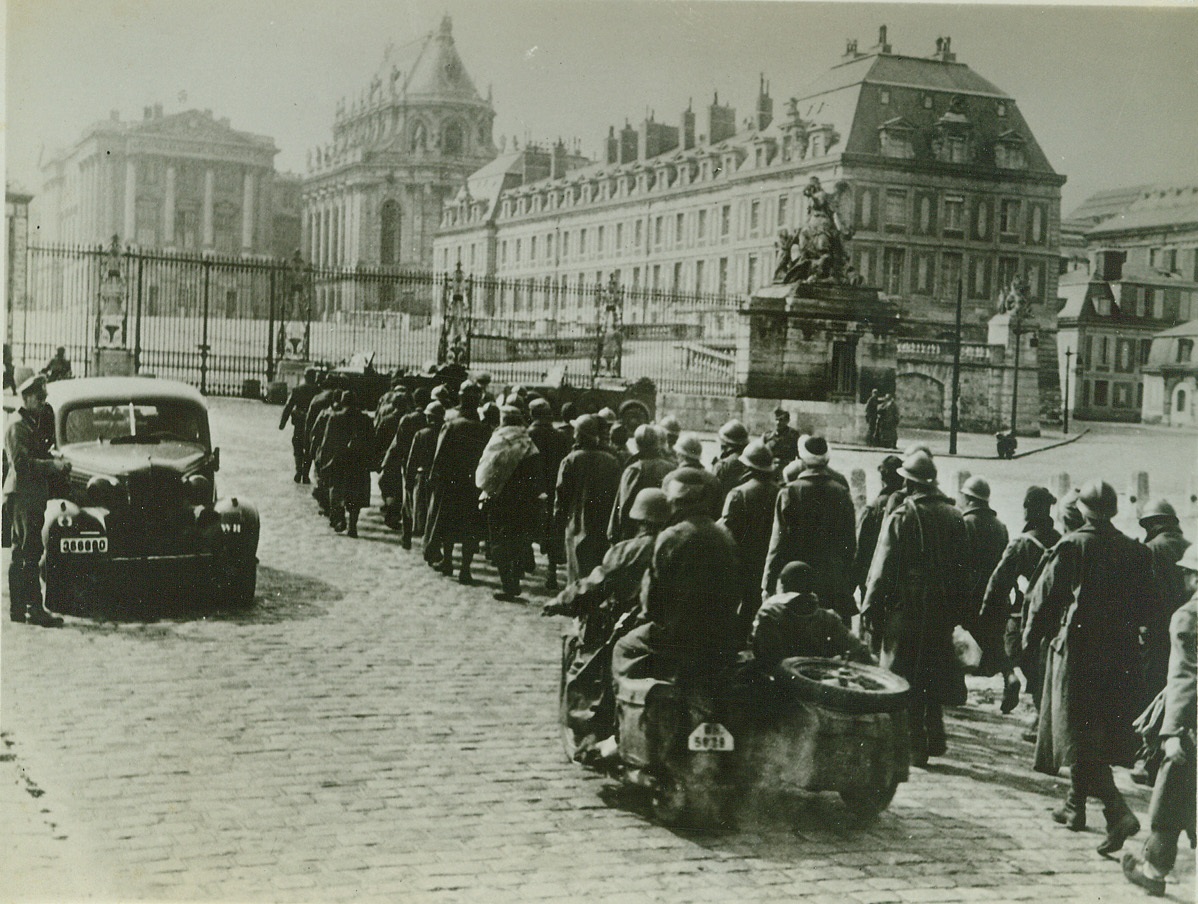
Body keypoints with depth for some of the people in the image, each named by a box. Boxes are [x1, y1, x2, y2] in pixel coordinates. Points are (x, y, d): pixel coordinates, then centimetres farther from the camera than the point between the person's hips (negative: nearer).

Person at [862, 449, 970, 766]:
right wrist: (956, 608, 17)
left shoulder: (901, 516, -14)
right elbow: (962, 566, 9)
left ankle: (913, 746, 4)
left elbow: (883, 568, -13)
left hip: (906, 609, -5)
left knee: (905, 679, 3)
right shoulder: (954, 516, 3)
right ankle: (935, 736, 24)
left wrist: (870, 609, -6)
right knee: (934, 672, 19)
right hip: (942, 609, 5)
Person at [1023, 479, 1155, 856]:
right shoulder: (1136, 552, 2)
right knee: (1099, 733, 17)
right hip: (1121, 656, 5)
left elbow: (1045, 597, -6)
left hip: (1076, 651, -5)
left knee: (1080, 737, -3)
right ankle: (1075, 806, 29)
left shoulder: (1072, 546, -11)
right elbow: (1146, 604, 8)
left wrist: (1031, 636, 9)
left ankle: (1119, 811, -18)